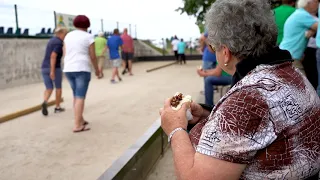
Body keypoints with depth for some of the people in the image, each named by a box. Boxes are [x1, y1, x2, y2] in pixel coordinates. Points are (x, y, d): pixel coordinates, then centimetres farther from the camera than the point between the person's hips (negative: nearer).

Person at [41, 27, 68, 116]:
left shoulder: (51, 40, 18)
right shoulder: (58, 43, -11)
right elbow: (53, 56, -22)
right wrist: (52, 71, -26)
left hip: (44, 68, 7)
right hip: (54, 68, -7)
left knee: (49, 88, 8)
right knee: (58, 87, 11)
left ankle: (45, 102, -19)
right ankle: (57, 107, 17)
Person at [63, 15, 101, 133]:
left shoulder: (68, 36, 11)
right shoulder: (89, 37, -5)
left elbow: (66, 54, 12)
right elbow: (93, 56, -5)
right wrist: (97, 69, 10)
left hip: (69, 69, 6)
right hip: (82, 70, -6)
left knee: (77, 95, 19)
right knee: (80, 98, -6)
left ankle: (80, 120, 24)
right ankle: (77, 126, -8)